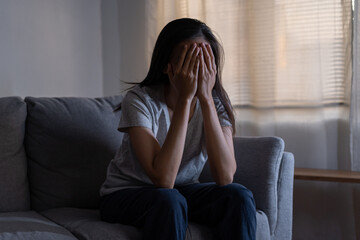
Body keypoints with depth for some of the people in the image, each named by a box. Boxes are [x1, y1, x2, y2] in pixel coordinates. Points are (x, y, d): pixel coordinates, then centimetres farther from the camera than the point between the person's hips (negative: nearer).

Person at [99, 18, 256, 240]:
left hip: (184, 191, 4)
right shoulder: (140, 100, -21)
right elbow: (163, 179, -32)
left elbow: (225, 177, -24)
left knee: (239, 196, -23)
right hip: (125, 195, -4)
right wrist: (185, 98, -32)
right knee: (169, 200, -36)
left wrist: (205, 97, -29)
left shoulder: (216, 102, -9)